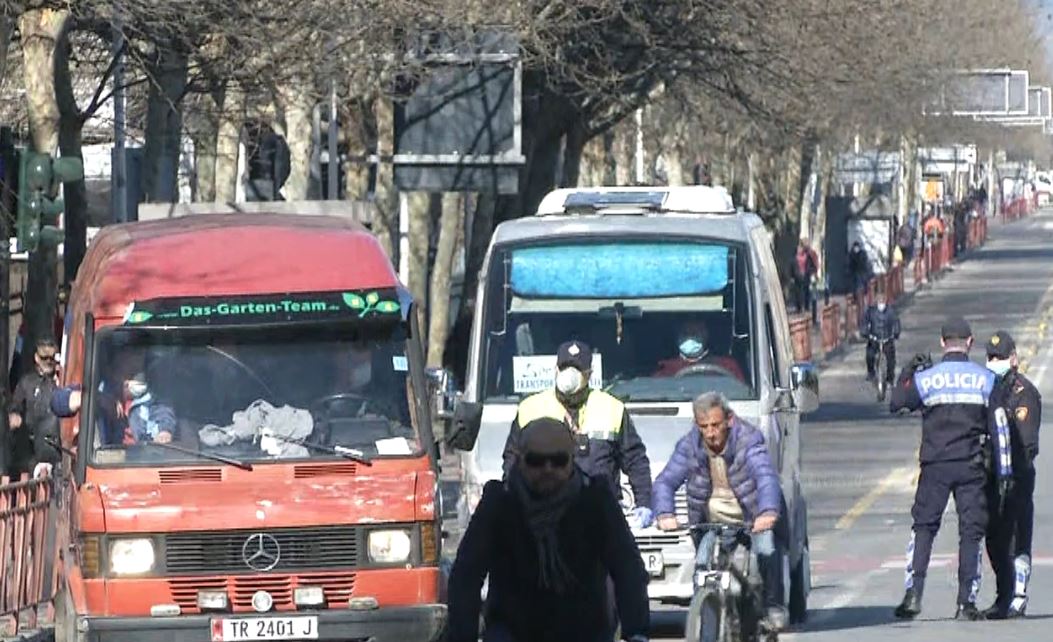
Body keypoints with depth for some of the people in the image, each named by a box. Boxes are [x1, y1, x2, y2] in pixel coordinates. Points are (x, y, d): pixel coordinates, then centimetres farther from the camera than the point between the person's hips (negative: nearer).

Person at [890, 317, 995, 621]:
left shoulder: (925, 378, -3)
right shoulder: (986, 379, 0)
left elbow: (895, 403, 6)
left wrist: (907, 372, 18)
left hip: (935, 466, 0)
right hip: (971, 466, 0)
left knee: (923, 528, 8)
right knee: (971, 533, 4)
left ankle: (913, 594, -4)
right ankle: (966, 602, 0)